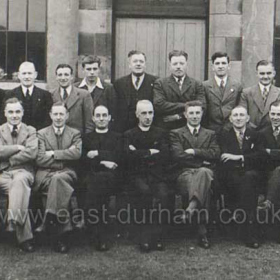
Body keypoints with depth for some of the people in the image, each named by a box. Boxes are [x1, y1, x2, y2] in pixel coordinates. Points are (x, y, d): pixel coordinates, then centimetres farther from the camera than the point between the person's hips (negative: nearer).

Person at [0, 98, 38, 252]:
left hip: (23, 171, 0)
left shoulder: (30, 131, 15)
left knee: (19, 180, -40)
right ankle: (25, 237, -35)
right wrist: (18, 148, -4)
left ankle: (13, 221, -45)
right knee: (20, 191, -33)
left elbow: (32, 153, -4)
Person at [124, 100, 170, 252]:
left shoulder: (161, 133, 18)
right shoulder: (129, 135, 15)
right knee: (145, 191, -33)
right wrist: (151, 152, -3)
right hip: (137, 176, -1)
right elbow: (129, 155, -6)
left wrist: (140, 155, -2)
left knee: (163, 195, -30)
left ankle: (150, 235, -19)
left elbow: (164, 157, 2)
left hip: (157, 175, 1)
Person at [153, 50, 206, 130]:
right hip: (166, 130, -1)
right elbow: (159, 105, -8)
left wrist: (178, 116, -11)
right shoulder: (160, 84, 6)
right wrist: (186, 106, -9)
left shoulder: (197, 85, 9)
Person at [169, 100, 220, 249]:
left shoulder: (210, 134, 26)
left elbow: (215, 154, 6)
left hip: (204, 171, 1)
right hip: (184, 173, -1)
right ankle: (202, 231, -44)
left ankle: (191, 207, -55)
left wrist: (195, 152, -3)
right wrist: (202, 160, -2)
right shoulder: (176, 134, 19)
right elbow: (177, 155, -1)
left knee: (204, 172, -40)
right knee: (205, 188, -37)